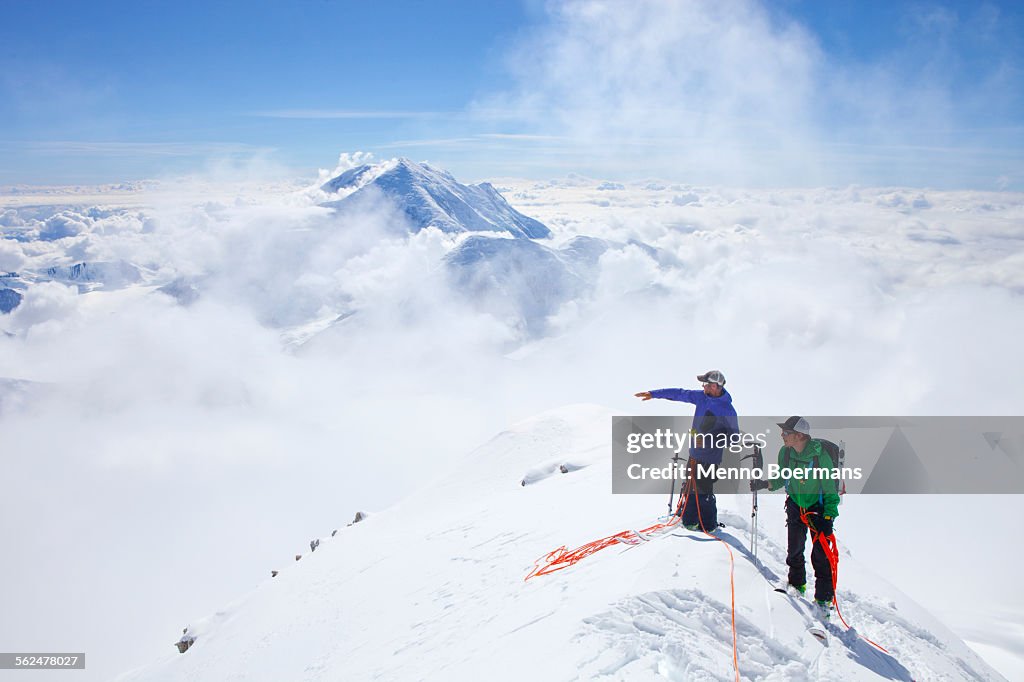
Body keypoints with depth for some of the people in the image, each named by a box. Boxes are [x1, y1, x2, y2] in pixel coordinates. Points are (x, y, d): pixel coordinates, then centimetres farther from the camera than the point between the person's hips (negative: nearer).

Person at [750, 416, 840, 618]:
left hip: (819, 509, -5)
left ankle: (824, 598, 4)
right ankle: (797, 585, 32)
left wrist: (828, 517, -25)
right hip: (795, 506, 5)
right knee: (794, 550, 9)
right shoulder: (785, 452, -9)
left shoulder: (820, 455, -25)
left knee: (820, 553, -7)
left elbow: (830, 490, -19)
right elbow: (782, 479, 7)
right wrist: (764, 484, -10)